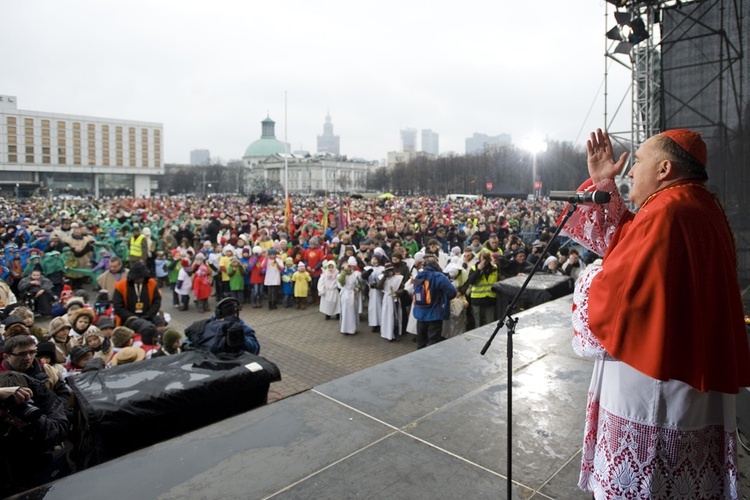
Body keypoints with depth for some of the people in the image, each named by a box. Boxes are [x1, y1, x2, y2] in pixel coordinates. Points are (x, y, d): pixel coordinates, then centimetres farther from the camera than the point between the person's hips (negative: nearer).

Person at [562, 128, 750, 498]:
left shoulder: (664, 214, -22)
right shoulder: (701, 208, 8)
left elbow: (612, 290, -23)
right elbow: (624, 244, 13)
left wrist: (588, 280, 0)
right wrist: (602, 184, 10)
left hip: (651, 385, -10)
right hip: (693, 375, 10)